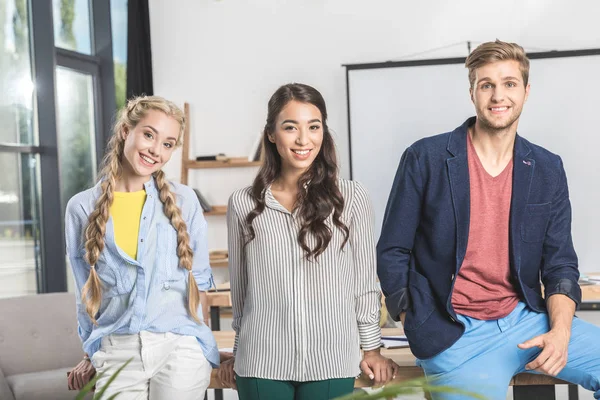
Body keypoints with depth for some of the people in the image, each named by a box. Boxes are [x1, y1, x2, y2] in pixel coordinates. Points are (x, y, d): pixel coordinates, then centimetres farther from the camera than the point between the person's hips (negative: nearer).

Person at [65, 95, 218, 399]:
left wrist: (188, 335, 5)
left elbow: (199, 277, 8)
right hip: (116, 354, 1)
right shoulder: (82, 207, 2)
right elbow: (86, 292, 9)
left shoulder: (183, 201, 0)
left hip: (178, 350, 0)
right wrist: (92, 354, 8)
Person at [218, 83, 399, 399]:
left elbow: (364, 280, 3)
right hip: (261, 362, 1)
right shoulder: (243, 204, -1)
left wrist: (371, 348, 5)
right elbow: (239, 286, 9)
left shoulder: (351, 197, -3)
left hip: (331, 361, 0)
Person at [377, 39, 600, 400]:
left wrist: (560, 332, -10)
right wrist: (424, 333, -8)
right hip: (454, 335, -4)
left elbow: (560, 264, 8)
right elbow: (392, 252, -2)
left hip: (525, 319, 5)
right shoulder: (425, 158, -6)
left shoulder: (548, 170, 6)